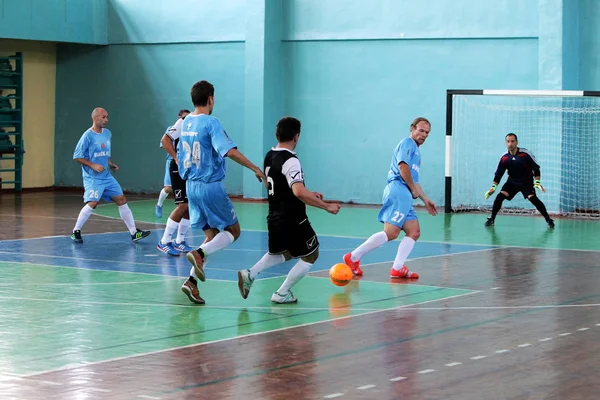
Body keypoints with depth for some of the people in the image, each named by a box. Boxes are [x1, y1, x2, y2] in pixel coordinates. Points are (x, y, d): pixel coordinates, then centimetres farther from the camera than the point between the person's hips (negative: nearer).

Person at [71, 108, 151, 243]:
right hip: (92, 177, -7)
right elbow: (77, 156, -10)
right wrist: (93, 165, -17)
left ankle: (134, 233, 8)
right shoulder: (88, 136, -11)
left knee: (122, 200, 3)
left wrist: (110, 164, 8)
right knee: (92, 203, -20)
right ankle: (76, 232, -4)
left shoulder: (107, 133, 10)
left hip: (107, 176, 7)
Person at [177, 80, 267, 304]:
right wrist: (256, 169, -21)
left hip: (191, 185, 8)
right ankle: (199, 253, -18)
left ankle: (192, 281, 0)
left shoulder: (186, 123, 10)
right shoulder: (211, 123, -14)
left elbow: (181, 155, 20)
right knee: (232, 231, 7)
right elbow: (230, 151, -26)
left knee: (212, 235, 14)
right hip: (211, 185, -8)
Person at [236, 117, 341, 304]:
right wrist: (326, 206, -27)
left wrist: (309, 194, 22)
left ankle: (250, 274, 10)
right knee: (310, 255, 11)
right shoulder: (290, 161, -21)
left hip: (275, 218, 8)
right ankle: (282, 293, 7)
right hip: (293, 220, -8)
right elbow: (299, 192, -33)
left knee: (281, 253, 29)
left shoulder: (270, 156, 7)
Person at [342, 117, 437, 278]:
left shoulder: (416, 150, 29)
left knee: (414, 232, 0)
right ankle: (354, 256, -14)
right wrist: (414, 189, -9)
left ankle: (397, 268, -7)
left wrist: (425, 200, 32)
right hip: (398, 190, -10)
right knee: (391, 232, -17)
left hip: (405, 196, 10)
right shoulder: (407, 143, -1)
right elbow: (403, 166, -16)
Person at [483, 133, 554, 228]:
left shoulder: (525, 154, -18)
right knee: (499, 197, -14)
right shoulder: (504, 158, -9)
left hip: (526, 182, -3)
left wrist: (537, 182, -20)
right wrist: (493, 186, -11)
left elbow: (536, 168, -12)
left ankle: (548, 219, -13)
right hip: (512, 182, 3)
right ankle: (491, 219, 0)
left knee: (533, 198, -22)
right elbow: (498, 173, -2)